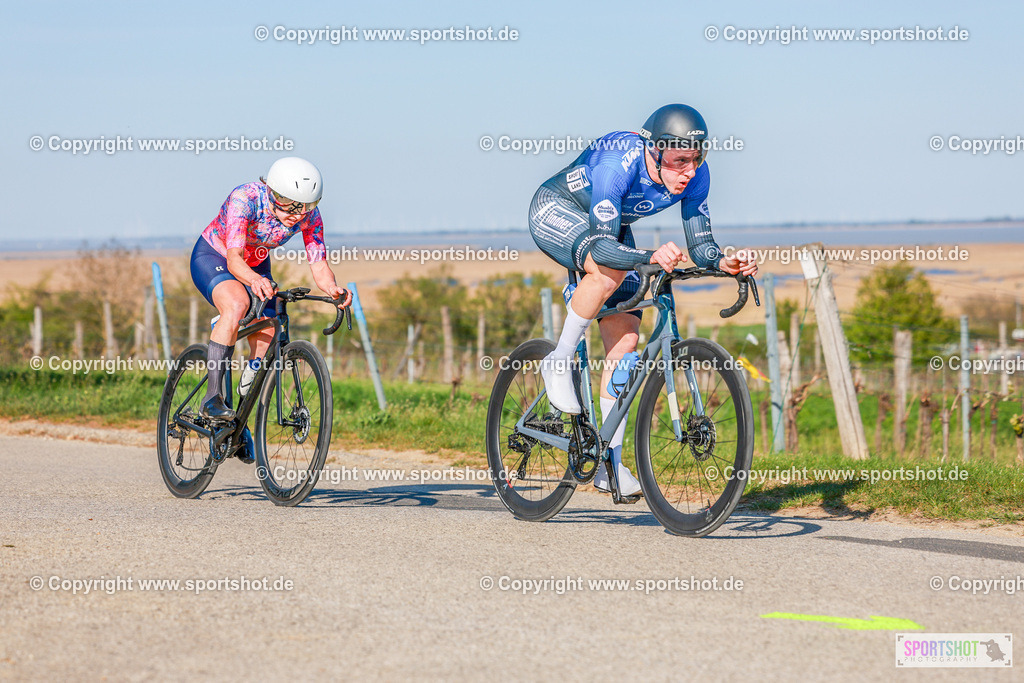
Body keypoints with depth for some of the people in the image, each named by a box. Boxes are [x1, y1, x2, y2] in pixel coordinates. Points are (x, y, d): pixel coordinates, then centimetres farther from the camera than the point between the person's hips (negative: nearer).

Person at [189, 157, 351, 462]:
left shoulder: (308, 214, -22)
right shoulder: (245, 199, -35)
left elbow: (319, 267, -23)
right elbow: (234, 259, -43)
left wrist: (333, 289, -45)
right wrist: (254, 280, -63)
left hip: (256, 266, 5)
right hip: (212, 257, -5)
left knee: (266, 340, -7)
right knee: (237, 304, -35)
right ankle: (213, 396, -30)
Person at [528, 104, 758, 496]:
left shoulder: (695, 176, -22)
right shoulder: (618, 162, -39)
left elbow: (700, 245, -18)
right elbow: (602, 246, -44)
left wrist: (725, 263, -40)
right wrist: (652, 257, -62)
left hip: (611, 226, 6)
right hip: (556, 212, -6)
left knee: (625, 339, -6)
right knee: (610, 270, -38)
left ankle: (610, 463, 0)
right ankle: (559, 362, -17)